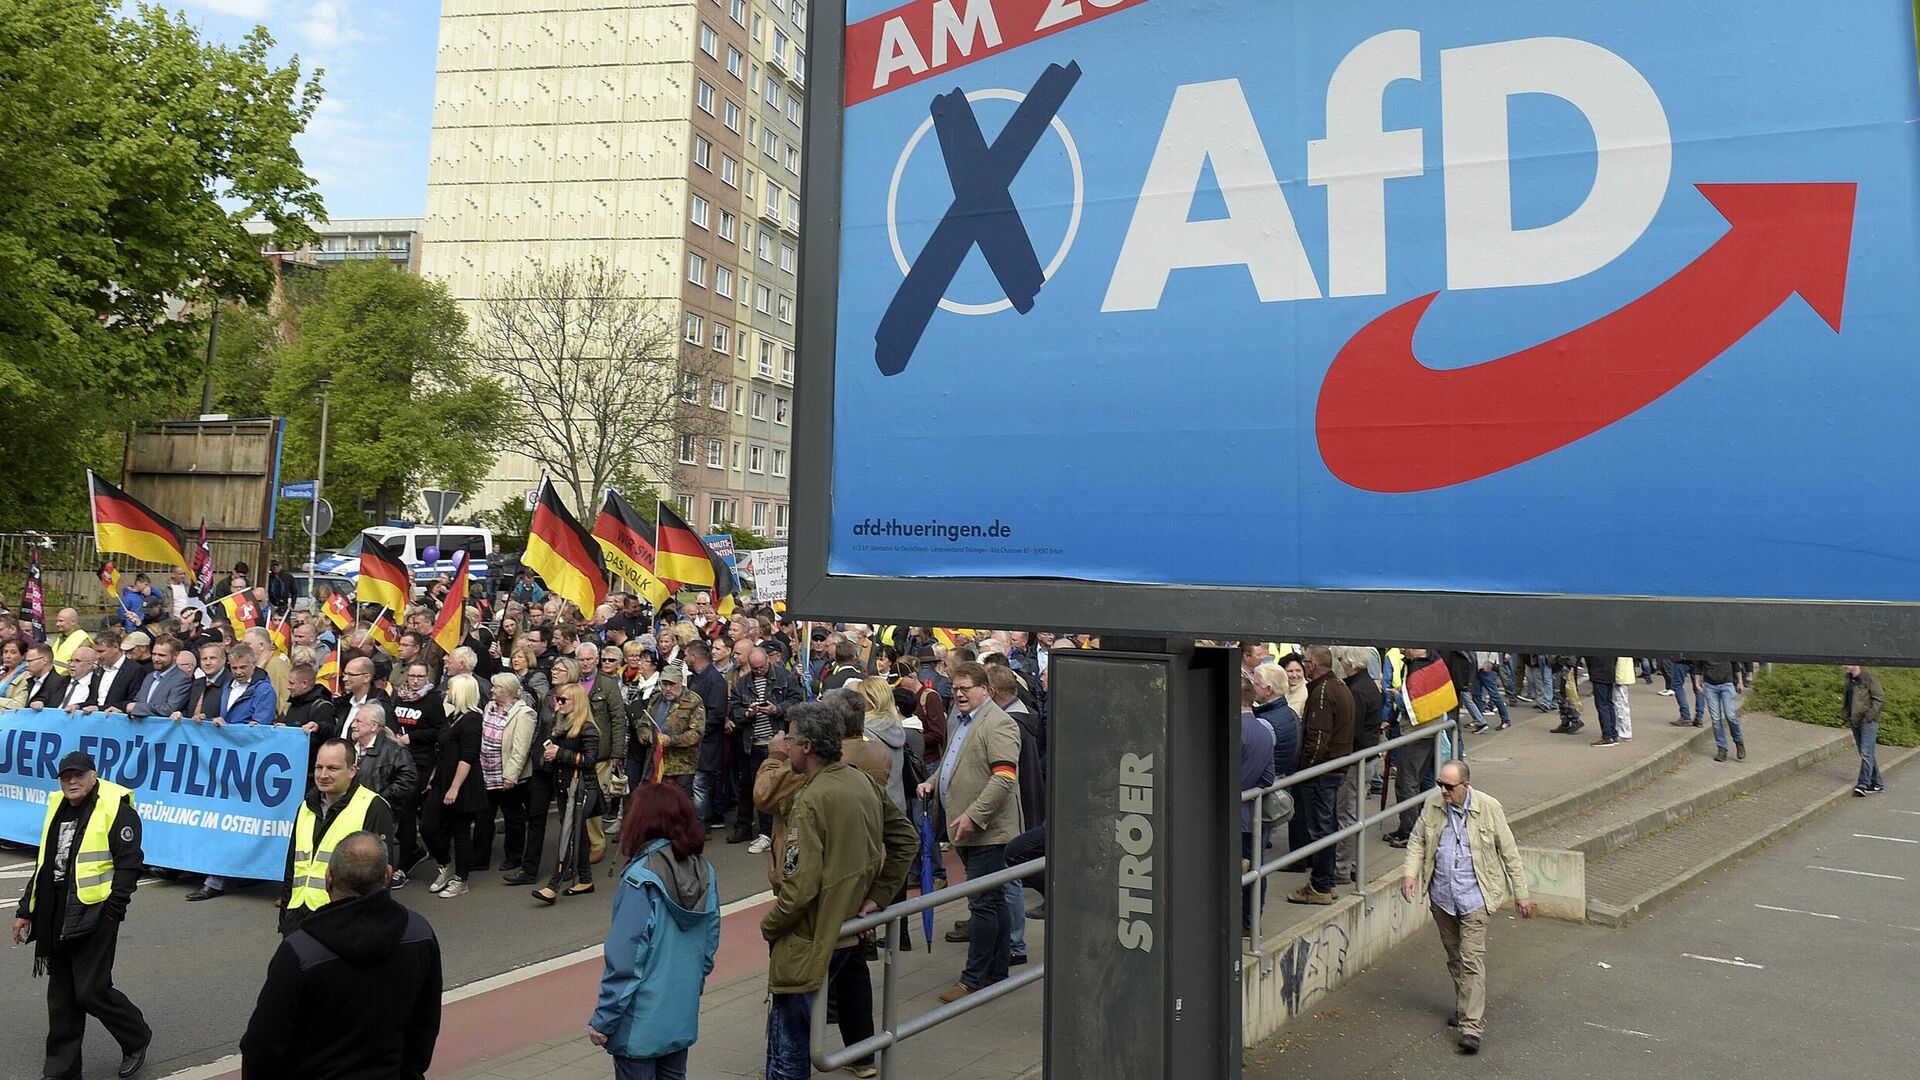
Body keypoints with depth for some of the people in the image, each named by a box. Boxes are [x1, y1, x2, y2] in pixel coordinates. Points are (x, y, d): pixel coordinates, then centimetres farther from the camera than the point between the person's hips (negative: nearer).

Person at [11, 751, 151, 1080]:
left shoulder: (116, 808, -11)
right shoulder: (58, 808, 13)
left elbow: (129, 864, -14)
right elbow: (43, 864, 21)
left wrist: (111, 913, -18)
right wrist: (25, 910, 19)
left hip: (94, 916, -7)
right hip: (55, 917, 7)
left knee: (91, 992, -4)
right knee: (61, 994, 13)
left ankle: (136, 1039, 18)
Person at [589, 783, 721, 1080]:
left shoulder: (641, 879, -22)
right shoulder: (704, 872, -3)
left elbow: (625, 959, -20)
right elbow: (710, 945, 5)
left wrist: (603, 1021, -10)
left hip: (641, 1022, -6)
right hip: (683, 1016, 6)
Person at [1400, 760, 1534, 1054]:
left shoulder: (1488, 807, -12)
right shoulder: (1433, 804, -3)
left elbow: (1509, 852, -3)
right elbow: (1417, 840, 8)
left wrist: (1521, 893, -1)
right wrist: (1410, 872, -7)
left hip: (1475, 897, -4)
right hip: (1441, 895, 4)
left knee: (1471, 959, -8)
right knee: (1454, 956, 17)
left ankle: (1472, 1027, -6)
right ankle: (1464, 1006, 37)